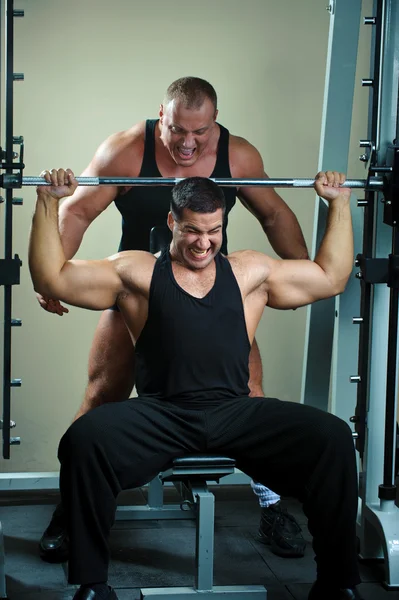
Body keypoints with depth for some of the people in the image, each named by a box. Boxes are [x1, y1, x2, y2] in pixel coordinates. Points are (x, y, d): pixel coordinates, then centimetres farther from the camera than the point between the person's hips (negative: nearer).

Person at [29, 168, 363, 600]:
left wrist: (339, 203, 27)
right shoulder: (137, 273, 15)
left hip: (235, 414, 2)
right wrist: (48, 203, 10)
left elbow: (332, 277, 28)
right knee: (85, 438, -32)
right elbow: (51, 278, 12)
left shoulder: (250, 272, 21)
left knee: (332, 439, -24)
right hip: (160, 415, -1)